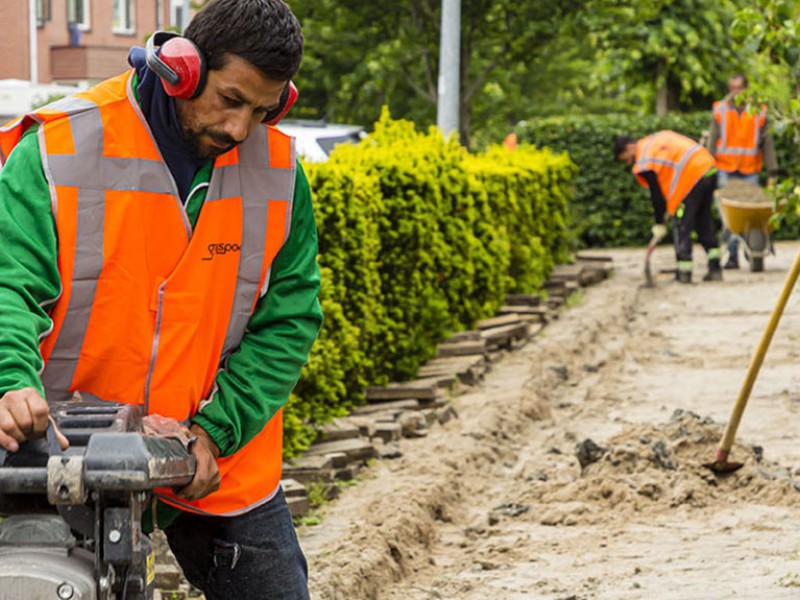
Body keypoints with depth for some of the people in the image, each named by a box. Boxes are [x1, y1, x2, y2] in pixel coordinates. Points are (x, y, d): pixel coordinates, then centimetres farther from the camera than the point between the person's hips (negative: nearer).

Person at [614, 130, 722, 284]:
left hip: (693, 177, -9)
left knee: (682, 227, 2)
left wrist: (659, 225, 10)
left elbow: (656, 195, -2)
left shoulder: (644, 163, -4)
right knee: (704, 222, 18)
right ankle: (715, 268, 16)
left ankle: (684, 273, 3)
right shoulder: (659, 137, 21)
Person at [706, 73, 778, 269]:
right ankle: (733, 255, 0)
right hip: (725, 170, 1)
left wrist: (772, 172, 3)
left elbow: (767, 143, 7)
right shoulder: (720, 110, 7)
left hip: (750, 171, 0)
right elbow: (712, 142, 9)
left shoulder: (759, 111, 5)